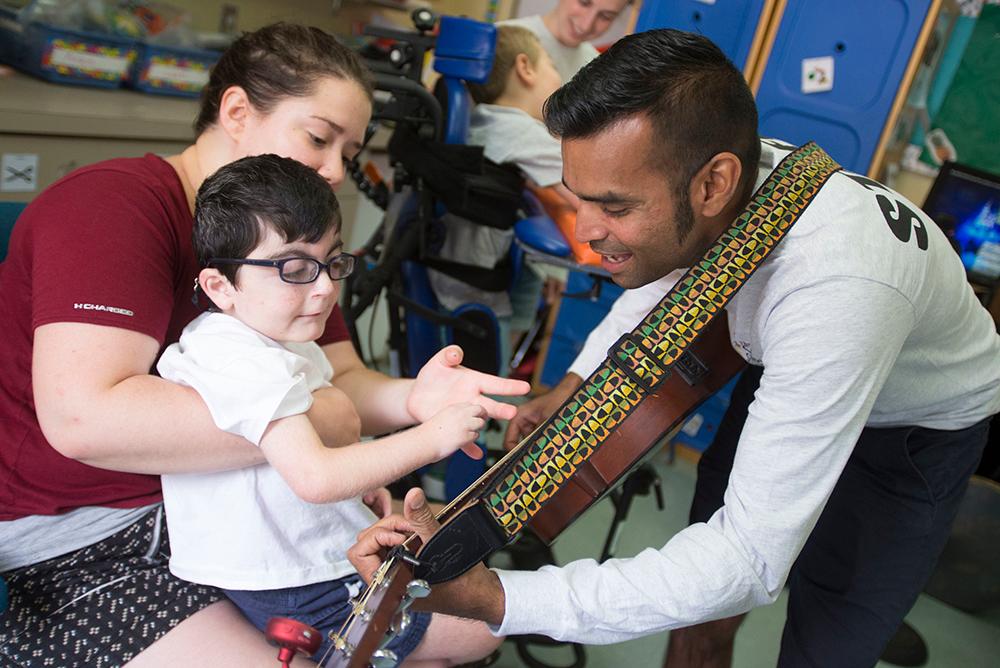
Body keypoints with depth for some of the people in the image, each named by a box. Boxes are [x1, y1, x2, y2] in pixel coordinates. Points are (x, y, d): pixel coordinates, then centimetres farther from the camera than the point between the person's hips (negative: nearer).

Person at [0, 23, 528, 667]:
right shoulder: (115, 205, -19)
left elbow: (340, 381, 2)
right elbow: (82, 417, -32)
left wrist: (411, 399, -21)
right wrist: (308, 420, -27)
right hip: (64, 550, -7)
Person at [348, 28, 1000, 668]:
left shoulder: (833, 291, -46)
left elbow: (750, 561, -44)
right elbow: (663, 278, 3)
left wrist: (488, 596, -48)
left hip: (915, 431, -5)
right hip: (790, 379, 5)